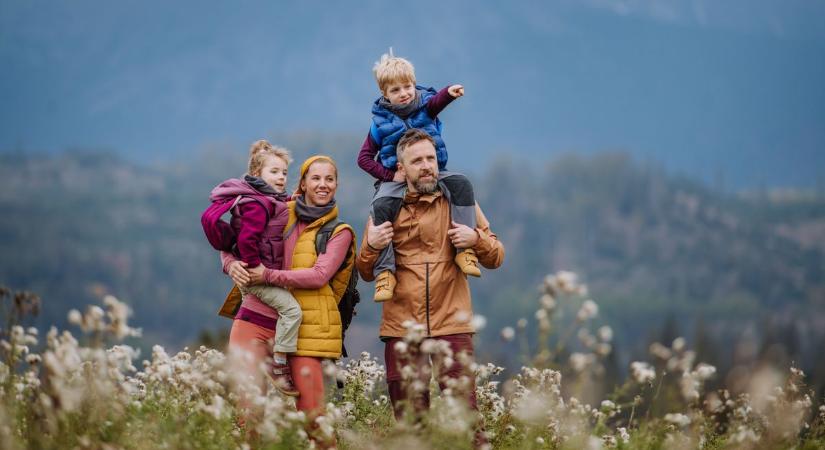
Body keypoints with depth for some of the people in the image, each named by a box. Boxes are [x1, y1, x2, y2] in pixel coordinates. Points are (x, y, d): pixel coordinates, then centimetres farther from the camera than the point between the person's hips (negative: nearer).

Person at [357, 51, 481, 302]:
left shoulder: (424, 106, 1)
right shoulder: (381, 122, 0)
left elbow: (437, 101, -24)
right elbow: (364, 158, 2)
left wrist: (450, 93, -49)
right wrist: (390, 175, -13)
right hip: (396, 179, -2)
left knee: (461, 184, -25)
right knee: (380, 206, -31)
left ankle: (465, 249, -25)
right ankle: (385, 271, -30)